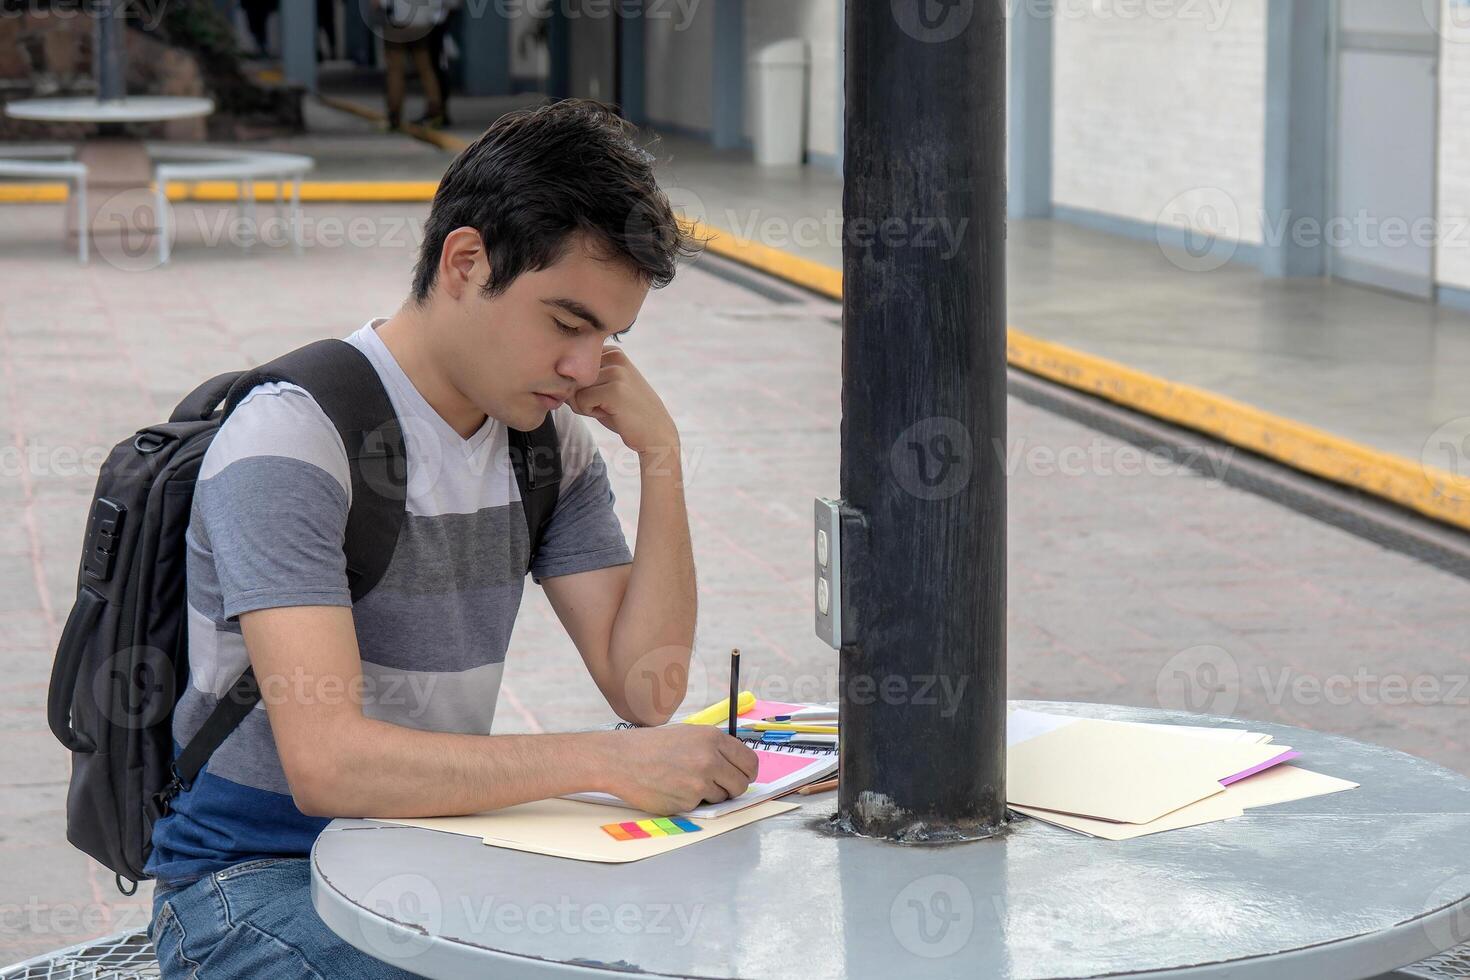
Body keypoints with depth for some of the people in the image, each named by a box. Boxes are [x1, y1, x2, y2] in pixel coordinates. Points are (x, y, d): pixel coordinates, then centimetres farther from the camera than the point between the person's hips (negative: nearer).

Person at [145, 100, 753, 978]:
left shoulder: (547, 432, 5)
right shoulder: (293, 440, -19)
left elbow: (646, 690, 2)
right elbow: (326, 761, -29)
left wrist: (661, 453, -7)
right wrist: (607, 761, -32)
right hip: (256, 880, -6)